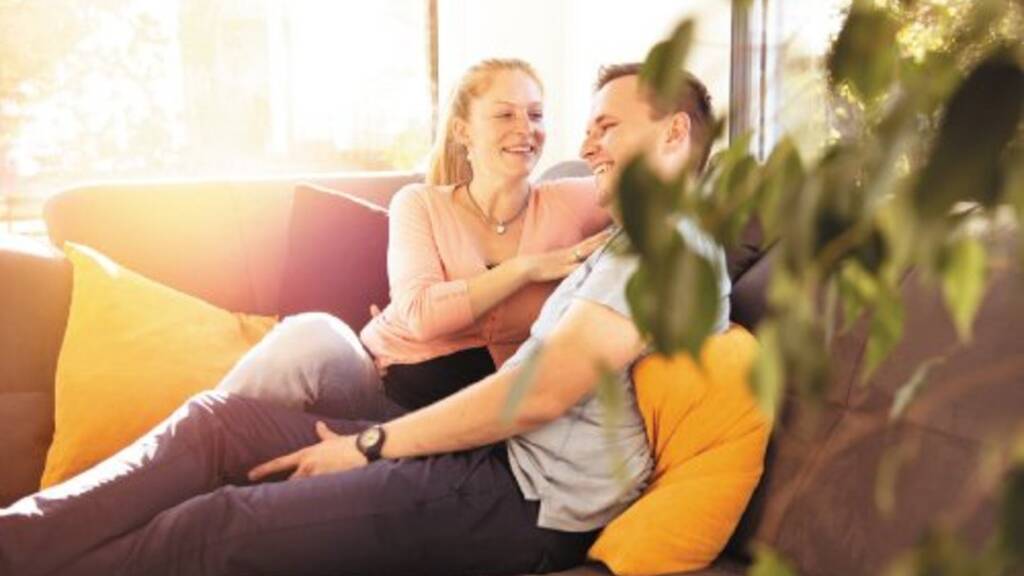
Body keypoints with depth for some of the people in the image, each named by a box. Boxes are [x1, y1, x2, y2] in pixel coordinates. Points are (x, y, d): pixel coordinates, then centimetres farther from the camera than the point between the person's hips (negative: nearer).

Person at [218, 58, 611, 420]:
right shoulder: (420, 205, 1)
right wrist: (527, 268, -15)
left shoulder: (567, 205, 2)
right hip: (379, 391, -1)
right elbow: (422, 313, -14)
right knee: (312, 335, -33)